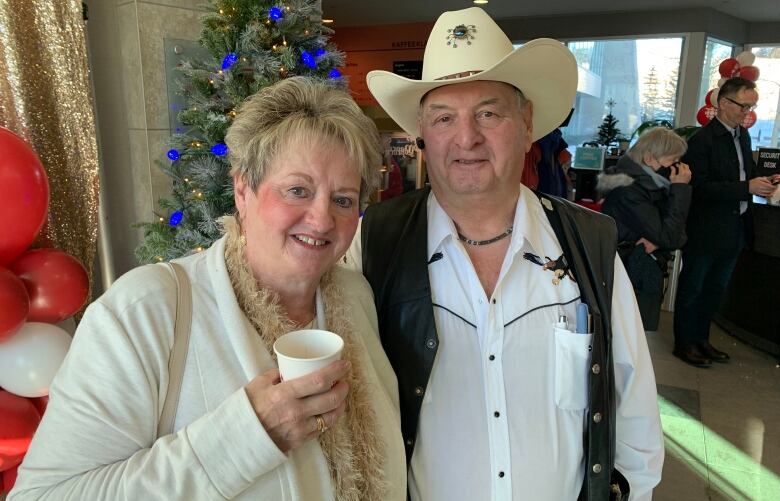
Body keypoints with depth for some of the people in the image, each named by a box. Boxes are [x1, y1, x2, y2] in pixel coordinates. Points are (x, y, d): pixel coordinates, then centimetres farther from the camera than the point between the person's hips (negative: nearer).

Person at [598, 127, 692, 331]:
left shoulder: (651, 185, 6)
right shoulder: (629, 190, -20)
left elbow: (677, 233, 6)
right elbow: (667, 237, -24)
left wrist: (659, 241, -17)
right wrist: (680, 188, -18)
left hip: (648, 281, 8)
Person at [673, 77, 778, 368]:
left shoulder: (742, 135, 9)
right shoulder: (702, 140, -16)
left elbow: (746, 171, 19)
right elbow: (701, 187, -22)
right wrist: (748, 188, -24)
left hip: (734, 229, 8)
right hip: (705, 231, -8)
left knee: (715, 288, 18)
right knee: (693, 288, 6)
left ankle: (701, 339, 33)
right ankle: (684, 344, 20)